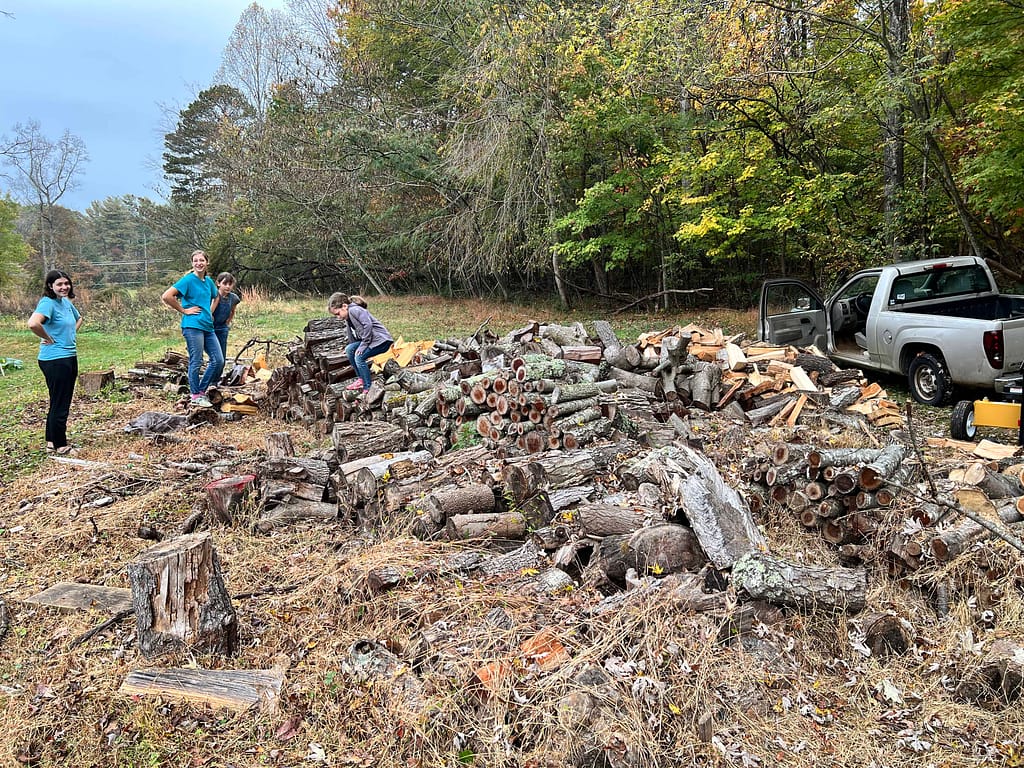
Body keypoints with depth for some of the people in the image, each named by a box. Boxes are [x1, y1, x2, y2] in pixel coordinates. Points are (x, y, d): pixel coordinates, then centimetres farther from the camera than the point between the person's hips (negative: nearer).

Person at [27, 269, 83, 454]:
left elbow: (79, 318, 31)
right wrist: (49, 338, -20)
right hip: (55, 360, -9)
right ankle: (60, 445, 12)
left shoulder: (66, 302, 10)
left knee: (61, 402, 17)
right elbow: (33, 323, -35)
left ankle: (51, 442, 29)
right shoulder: (48, 303, -16)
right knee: (60, 404, 0)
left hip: (70, 357, 9)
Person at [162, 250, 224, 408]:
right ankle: (195, 396, 9)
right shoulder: (188, 280, -8)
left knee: (218, 360, 4)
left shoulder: (209, 281, 13)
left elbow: (216, 296, 34)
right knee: (196, 362, -2)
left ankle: (201, 390, 17)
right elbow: (166, 296, -17)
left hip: (208, 326, 7)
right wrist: (183, 310, -10)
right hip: (192, 326, -7)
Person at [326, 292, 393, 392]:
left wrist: (363, 345, -21)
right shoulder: (348, 318, 17)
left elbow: (368, 325, -25)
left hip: (381, 339, -10)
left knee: (359, 357, -23)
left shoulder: (355, 310, -14)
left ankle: (368, 388, -17)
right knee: (349, 350, 2)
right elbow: (353, 337, 25)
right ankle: (362, 379, 8)